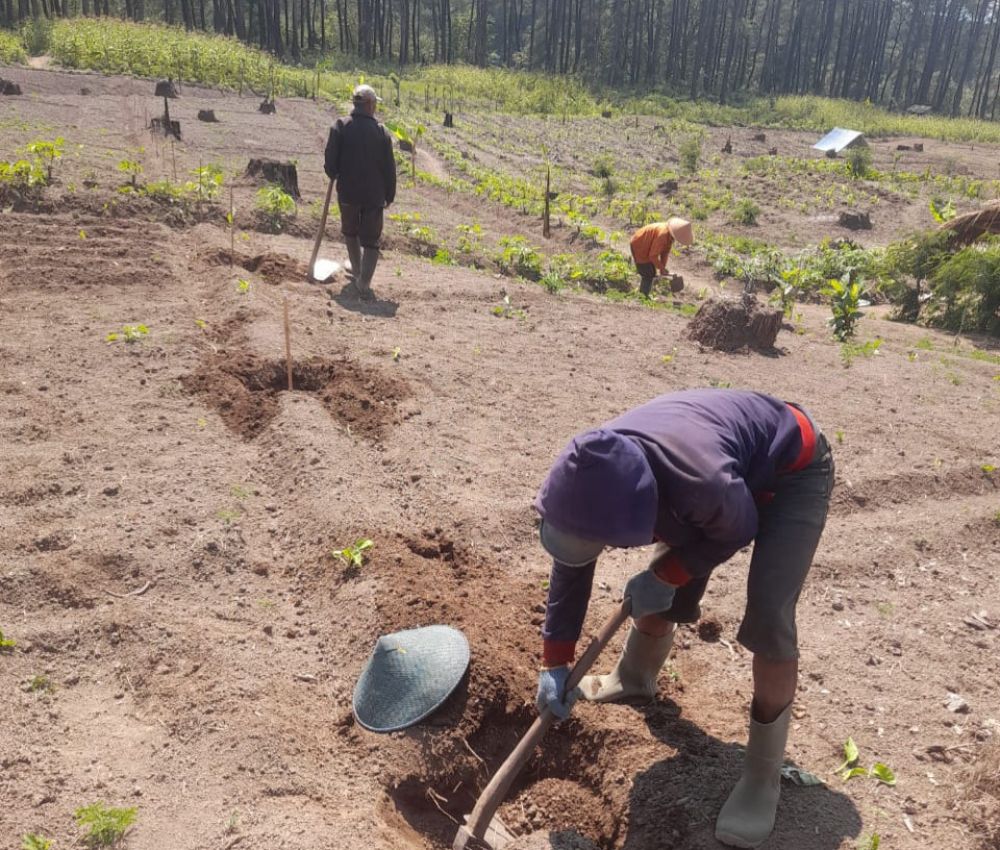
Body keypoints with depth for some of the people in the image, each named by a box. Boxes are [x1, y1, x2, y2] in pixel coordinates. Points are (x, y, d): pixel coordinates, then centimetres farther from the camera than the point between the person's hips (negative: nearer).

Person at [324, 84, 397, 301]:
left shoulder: (340, 127, -9)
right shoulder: (381, 132, -8)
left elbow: (331, 160, -7)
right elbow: (389, 168, -3)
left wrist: (333, 175, 15)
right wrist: (390, 195, 9)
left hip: (347, 192, 1)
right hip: (374, 195, -1)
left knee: (350, 232, 24)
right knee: (371, 240, 6)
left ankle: (357, 272, 39)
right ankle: (364, 283, -5)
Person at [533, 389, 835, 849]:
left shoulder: (704, 483, -46)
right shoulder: (597, 475, -26)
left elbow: (738, 532, -21)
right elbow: (570, 567, -10)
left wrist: (666, 575, -18)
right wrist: (555, 663, -8)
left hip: (792, 471, -5)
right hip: (730, 462, 6)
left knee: (768, 622, -15)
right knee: (657, 595, 9)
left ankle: (761, 780, 4)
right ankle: (634, 679, 42)